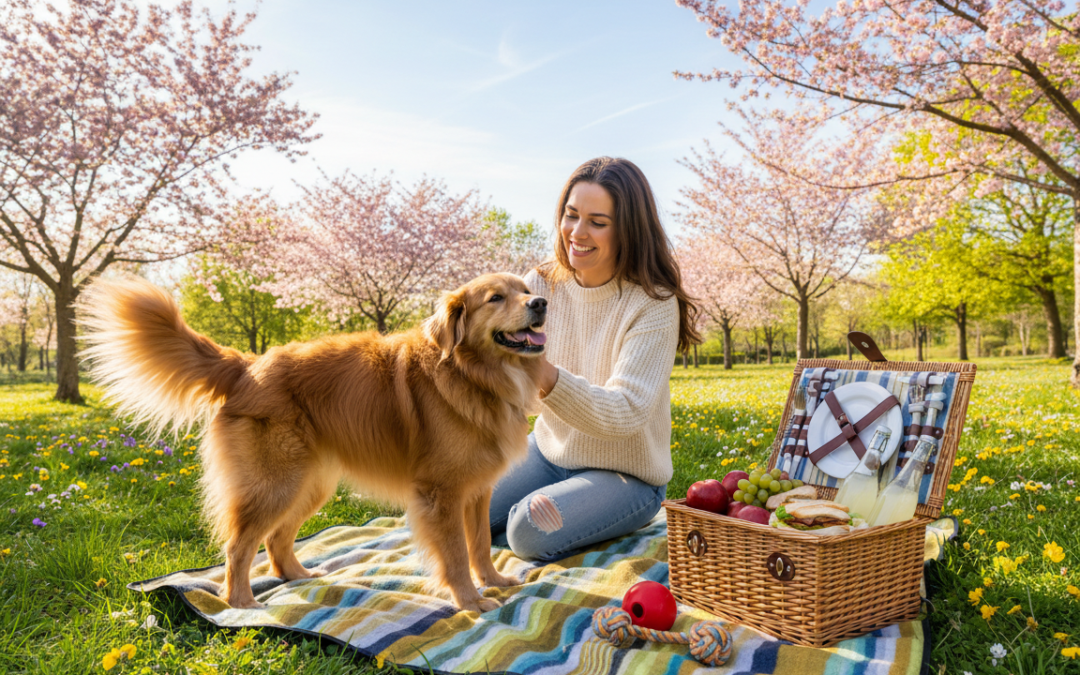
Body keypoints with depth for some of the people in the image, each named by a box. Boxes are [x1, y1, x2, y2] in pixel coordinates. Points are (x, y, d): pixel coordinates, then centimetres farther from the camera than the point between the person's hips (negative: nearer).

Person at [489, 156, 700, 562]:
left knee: (531, 533, -27)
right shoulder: (541, 285, -5)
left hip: (625, 474, -4)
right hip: (548, 450, 5)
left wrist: (546, 375, -44)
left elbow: (626, 414, -28)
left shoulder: (654, 305, -20)